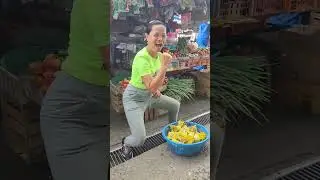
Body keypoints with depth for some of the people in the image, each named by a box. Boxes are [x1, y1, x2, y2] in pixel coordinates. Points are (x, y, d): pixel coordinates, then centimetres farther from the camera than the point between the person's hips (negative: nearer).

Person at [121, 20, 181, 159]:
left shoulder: (159, 55, -5)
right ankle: (126, 143, 18)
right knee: (140, 140, -17)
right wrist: (165, 65, -38)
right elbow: (151, 87, -35)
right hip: (134, 98, -8)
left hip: (149, 95, 8)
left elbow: (158, 76, 14)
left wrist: (157, 88, -5)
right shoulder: (141, 58, -31)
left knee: (175, 105, 20)